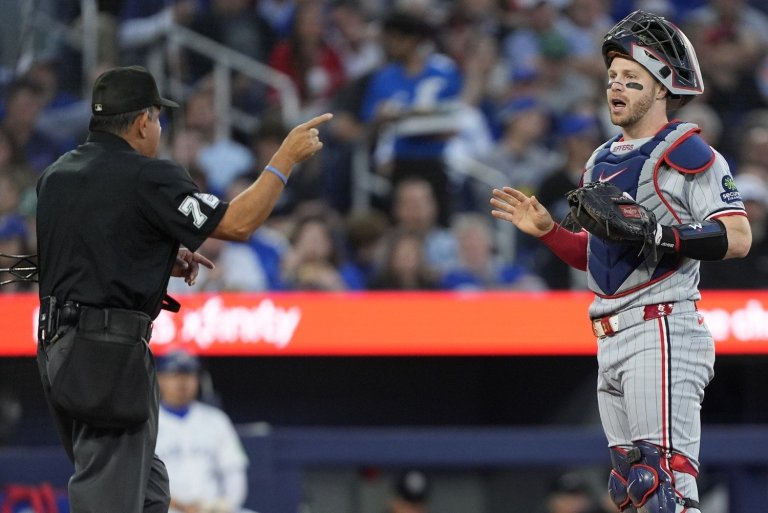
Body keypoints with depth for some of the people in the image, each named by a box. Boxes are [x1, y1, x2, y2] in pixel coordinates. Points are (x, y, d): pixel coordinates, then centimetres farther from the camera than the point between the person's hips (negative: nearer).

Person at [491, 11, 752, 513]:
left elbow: (738, 238, -15)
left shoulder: (685, 151, -7)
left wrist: (658, 235, -25)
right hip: (612, 342, 10)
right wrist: (547, 230, 12)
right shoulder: (603, 160, 20)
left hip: (662, 334, -10)